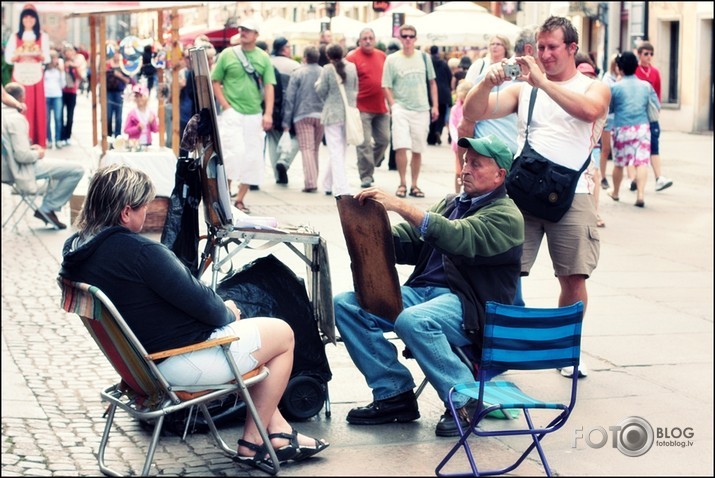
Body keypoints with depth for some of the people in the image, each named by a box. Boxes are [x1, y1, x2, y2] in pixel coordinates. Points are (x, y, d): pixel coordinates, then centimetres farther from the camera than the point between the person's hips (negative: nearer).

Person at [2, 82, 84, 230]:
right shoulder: (16, 119, -24)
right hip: (21, 171, -10)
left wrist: (30, 148, 9)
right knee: (77, 170, -10)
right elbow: (23, 156, -28)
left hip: (8, 167, 10)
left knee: (64, 164, 28)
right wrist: (38, 154, -9)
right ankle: (47, 209, -1)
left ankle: (48, 207, 21)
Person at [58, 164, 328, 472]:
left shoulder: (74, 248, 0)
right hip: (179, 362, -10)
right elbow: (200, 302, -21)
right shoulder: (139, 252, -29)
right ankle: (253, 443, 18)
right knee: (282, 334, 9)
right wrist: (227, 313, 2)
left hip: (139, 358, 10)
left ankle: (278, 431, 28)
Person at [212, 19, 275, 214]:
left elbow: (269, 87, 2)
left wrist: (268, 114, -8)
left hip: (254, 115, 3)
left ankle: (240, 199, 15)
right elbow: (215, 82, 4)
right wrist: (226, 106, -6)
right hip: (232, 113, -3)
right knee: (234, 152, -14)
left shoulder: (264, 58, 6)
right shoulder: (227, 54, 2)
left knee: (252, 158, 4)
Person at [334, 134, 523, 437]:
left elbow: (456, 237, -21)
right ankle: (394, 395, -6)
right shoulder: (450, 204, 23)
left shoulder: (506, 216, -2)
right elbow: (406, 242, 14)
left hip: (467, 304, -8)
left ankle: (466, 403, -19)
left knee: (413, 321, -38)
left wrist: (400, 206, -29)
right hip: (421, 290, 8)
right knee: (345, 305, -11)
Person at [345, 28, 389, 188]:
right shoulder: (352, 58, -6)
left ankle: (370, 167, 29)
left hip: (381, 107, 6)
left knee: (383, 140, 9)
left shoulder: (382, 56, 11)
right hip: (362, 108, -5)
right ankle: (366, 176, 0)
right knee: (364, 143, -5)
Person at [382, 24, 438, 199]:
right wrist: (393, 106, -11)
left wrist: (435, 106, 8)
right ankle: (402, 183, -3)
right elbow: (386, 86, 1)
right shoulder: (392, 60, 1)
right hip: (401, 108, -2)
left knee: (417, 150, 5)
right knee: (401, 146, -15)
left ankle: (414, 185, 15)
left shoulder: (423, 57, 8)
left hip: (421, 110, 2)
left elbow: (432, 82, 14)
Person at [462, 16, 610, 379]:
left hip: (571, 194, -2)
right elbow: (474, 112, 5)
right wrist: (488, 82, -15)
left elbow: (590, 110, -18)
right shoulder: (523, 89, 15)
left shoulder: (593, 87, 7)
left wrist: (542, 81, -23)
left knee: (573, 277, 0)